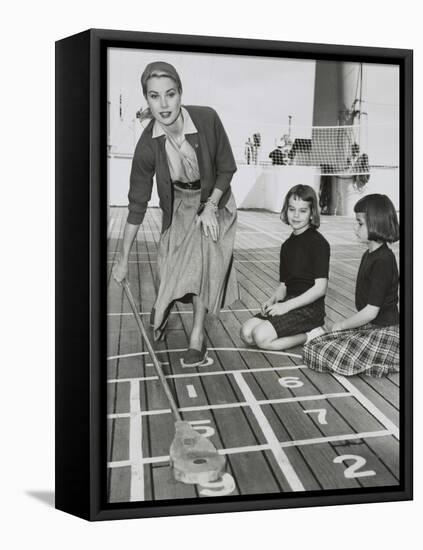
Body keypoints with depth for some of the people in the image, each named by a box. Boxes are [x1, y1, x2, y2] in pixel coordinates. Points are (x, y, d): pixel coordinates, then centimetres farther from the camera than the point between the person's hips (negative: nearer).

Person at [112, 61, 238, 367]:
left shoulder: (207, 119, -28)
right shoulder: (148, 145, -24)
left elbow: (227, 168, -12)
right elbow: (137, 204, -16)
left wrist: (210, 209, -17)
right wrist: (123, 258, -13)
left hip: (214, 201, -1)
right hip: (179, 205, 1)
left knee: (203, 259, -16)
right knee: (172, 261, -5)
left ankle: (197, 335, -5)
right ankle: (163, 307, 30)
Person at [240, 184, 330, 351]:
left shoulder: (318, 243, -11)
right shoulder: (287, 245, 14)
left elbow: (320, 288, -16)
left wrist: (287, 305, -18)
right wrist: (272, 300, -5)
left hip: (310, 307, -8)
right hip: (289, 303, 8)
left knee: (261, 337, -22)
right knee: (246, 333, -8)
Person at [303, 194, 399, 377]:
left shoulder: (383, 261, -20)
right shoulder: (368, 255, 11)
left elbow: (371, 311, -20)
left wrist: (341, 325, -7)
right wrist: (344, 325, 5)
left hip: (383, 331, -10)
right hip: (369, 327, 10)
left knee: (324, 355, -17)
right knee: (313, 347, 3)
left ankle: (391, 358, -4)